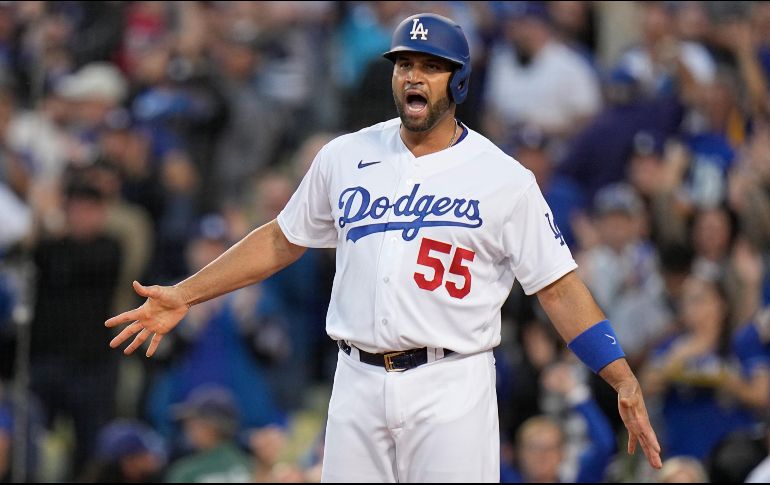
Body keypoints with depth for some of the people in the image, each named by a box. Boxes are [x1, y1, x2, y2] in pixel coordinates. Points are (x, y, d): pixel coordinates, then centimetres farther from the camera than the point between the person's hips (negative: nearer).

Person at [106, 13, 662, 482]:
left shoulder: (505, 179, -2)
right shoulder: (345, 157, 9)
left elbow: (559, 288, -2)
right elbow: (282, 240, 20)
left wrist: (624, 381, -11)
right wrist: (184, 296, 16)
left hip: (451, 392, -4)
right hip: (358, 387, 4)